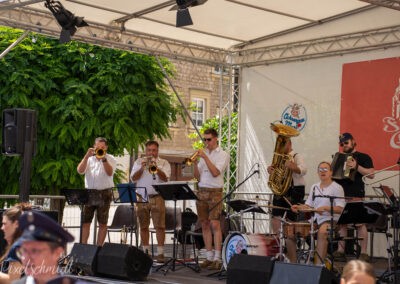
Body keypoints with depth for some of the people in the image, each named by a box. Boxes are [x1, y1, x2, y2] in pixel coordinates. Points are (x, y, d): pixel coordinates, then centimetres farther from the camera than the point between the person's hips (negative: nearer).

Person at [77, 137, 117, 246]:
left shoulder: (110, 159, 5)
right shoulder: (89, 159, 12)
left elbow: (110, 173, -12)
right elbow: (80, 170, -3)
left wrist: (103, 158, -20)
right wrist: (87, 156, -11)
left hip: (104, 193, -2)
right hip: (89, 193, 2)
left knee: (103, 223, 0)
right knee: (85, 221, 1)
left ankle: (99, 246, 5)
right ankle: (83, 245, 6)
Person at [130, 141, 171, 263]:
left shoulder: (164, 163, 8)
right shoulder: (139, 162, 13)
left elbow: (165, 178, -8)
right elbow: (133, 178, 1)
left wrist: (156, 168, -22)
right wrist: (142, 168, -13)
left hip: (157, 198, -2)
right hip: (141, 198, 2)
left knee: (159, 226, -9)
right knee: (143, 227, 6)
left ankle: (160, 253, -7)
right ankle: (145, 252, 14)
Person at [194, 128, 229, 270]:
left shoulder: (223, 155, 0)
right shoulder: (203, 154, 17)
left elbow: (215, 172, -14)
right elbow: (197, 177, 13)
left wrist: (205, 157, -15)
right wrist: (195, 164, -4)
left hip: (214, 192, -6)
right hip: (201, 192, 6)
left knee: (215, 225, -11)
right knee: (205, 225, 5)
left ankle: (217, 259, -11)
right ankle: (209, 257, 10)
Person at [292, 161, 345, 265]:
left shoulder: (336, 188, -2)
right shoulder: (314, 187, 18)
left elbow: (340, 209, -11)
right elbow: (308, 206, 18)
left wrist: (325, 208, -24)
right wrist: (299, 207, -3)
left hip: (331, 219, -7)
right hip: (315, 219, 7)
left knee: (322, 231, -38)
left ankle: (319, 263, -37)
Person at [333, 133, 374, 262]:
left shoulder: (363, 157, 6)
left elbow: (371, 174, -5)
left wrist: (356, 167, -16)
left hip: (356, 195, -6)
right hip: (341, 193, 6)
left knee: (360, 223, -8)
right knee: (341, 223, 4)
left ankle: (364, 253, -6)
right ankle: (340, 251, 8)